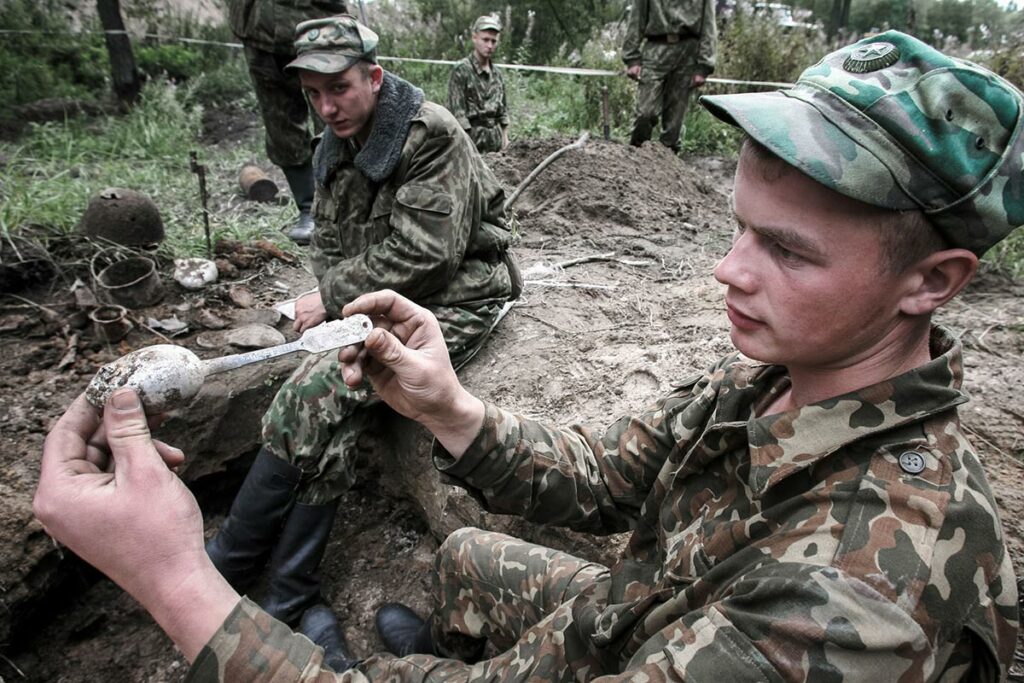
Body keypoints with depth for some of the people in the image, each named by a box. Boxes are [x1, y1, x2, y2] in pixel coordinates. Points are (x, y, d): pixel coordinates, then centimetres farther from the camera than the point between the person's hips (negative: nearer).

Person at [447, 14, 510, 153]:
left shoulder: (496, 72, 13)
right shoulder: (461, 70, -8)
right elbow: (457, 111, -12)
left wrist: (505, 136, 13)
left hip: (495, 142, 7)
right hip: (473, 137, -6)